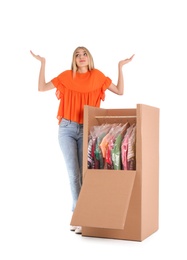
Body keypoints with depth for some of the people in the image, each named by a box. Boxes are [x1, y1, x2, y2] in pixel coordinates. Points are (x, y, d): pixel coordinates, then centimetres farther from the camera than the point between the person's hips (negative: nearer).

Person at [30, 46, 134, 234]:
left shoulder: (97, 76, 4)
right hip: (67, 129, 0)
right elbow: (41, 88, 5)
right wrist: (42, 63, 0)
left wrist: (120, 67, 0)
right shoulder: (66, 76, 3)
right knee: (73, 172, -7)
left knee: (83, 173, 1)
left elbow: (120, 91, 5)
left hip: (87, 130, 0)